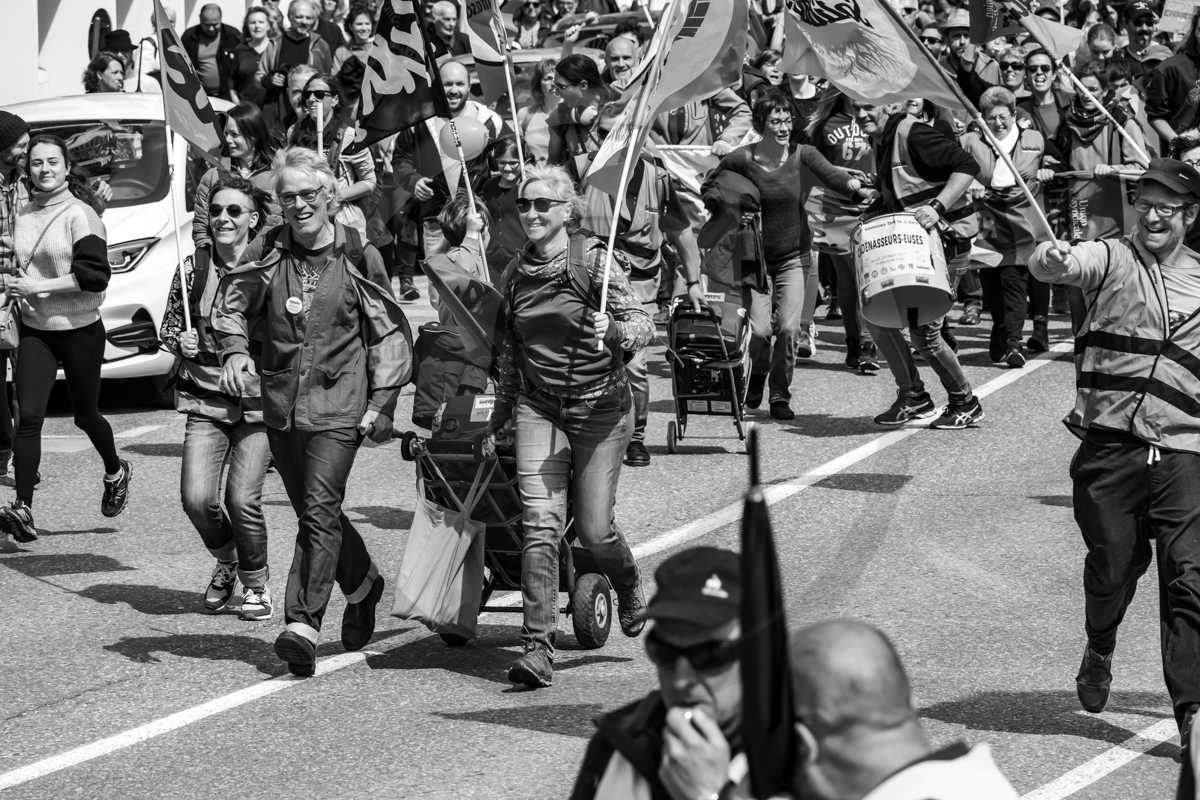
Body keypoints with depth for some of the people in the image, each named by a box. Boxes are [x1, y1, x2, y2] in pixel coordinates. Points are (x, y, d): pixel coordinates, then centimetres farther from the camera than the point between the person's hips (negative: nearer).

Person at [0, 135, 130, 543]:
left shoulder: (80, 215, -13)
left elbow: (94, 276, -20)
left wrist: (37, 287, -21)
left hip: (79, 329, -4)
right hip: (35, 330, 4)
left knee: (85, 415, 13)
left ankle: (116, 472, 43)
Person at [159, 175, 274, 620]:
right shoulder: (194, 267, 2)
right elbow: (168, 325, 13)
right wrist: (181, 343, -7)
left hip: (258, 400, -3)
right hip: (206, 399, 3)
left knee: (242, 499, -11)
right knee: (197, 499, -8)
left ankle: (256, 584, 15)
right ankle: (226, 562, 25)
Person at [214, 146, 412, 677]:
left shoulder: (358, 257, -1)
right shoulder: (271, 254, 5)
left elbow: (389, 334, 3)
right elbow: (233, 302, 11)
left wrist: (381, 404, -2)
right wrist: (234, 348, -10)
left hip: (338, 406, -4)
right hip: (281, 404, 4)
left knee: (320, 509, -14)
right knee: (312, 510, 14)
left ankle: (304, 623, -17)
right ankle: (363, 583, 38)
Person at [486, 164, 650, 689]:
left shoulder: (596, 261, -9)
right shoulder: (516, 273, 6)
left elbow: (642, 325, -11)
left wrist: (614, 330, -32)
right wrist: (501, 409, 23)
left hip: (600, 408, -3)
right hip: (538, 409, 3)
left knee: (594, 530, -2)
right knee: (540, 524, -11)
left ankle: (630, 588, 34)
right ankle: (538, 649, -12)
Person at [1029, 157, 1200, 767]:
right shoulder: (1111, 259, 3)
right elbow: (1061, 266, -19)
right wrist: (1051, 259, -40)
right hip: (1109, 446, -1)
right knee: (1112, 568, 8)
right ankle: (1099, 652, 40)